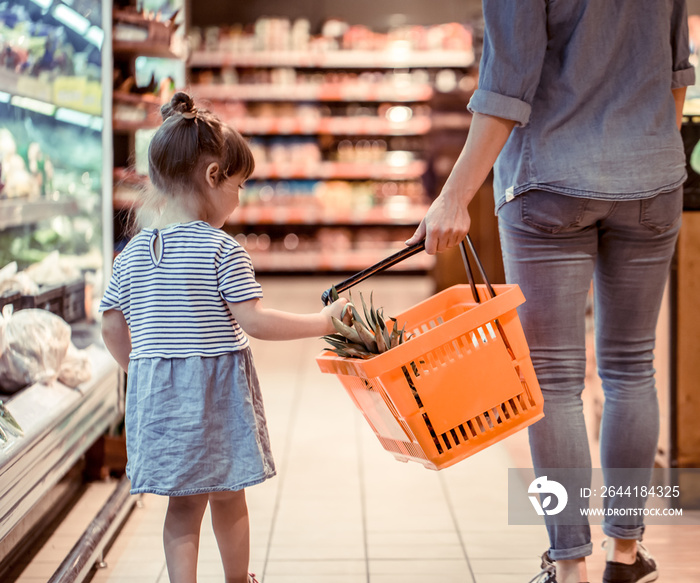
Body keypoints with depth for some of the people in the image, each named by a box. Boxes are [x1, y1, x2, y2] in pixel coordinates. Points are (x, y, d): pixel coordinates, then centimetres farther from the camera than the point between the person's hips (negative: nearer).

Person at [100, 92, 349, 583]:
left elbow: (112, 329, 8)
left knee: (183, 505, 10)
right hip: (217, 389, -4)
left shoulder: (131, 255, 4)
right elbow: (254, 322, -18)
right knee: (228, 499, 14)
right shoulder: (221, 250, -13)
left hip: (157, 394, 4)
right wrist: (324, 321, -9)